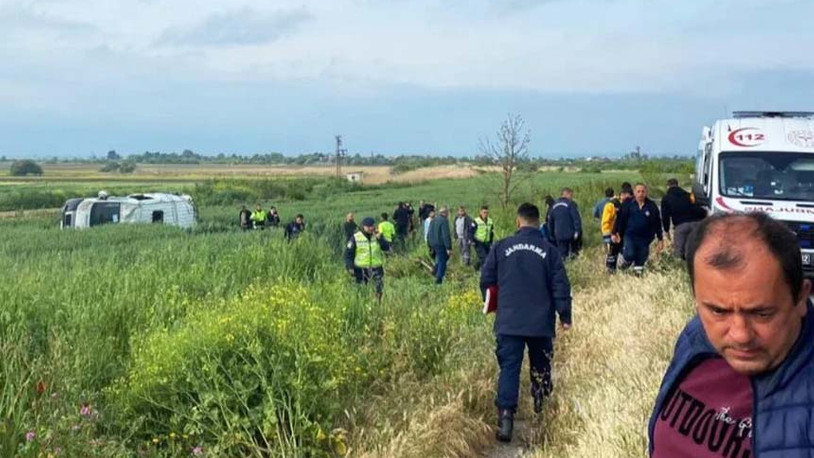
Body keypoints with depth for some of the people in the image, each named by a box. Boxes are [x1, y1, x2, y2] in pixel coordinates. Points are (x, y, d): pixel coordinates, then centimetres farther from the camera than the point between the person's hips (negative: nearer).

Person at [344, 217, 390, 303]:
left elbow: (387, 248, -5)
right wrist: (350, 267, -10)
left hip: (377, 268, 3)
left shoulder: (377, 235, 4)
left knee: (380, 289, 5)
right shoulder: (355, 238, -4)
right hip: (361, 269, -3)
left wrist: (379, 238, -16)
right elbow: (348, 253, -1)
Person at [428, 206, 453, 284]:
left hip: (433, 244, 8)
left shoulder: (433, 220, 11)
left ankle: (435, 269, 18)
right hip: (441, 244, -8)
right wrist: (449, 248, -19)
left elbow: (429, 234, 17)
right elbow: (446, 236, -21)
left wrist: (430, 246, 24)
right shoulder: (444, 221, -16)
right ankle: (439, 279, 2)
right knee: (442, 261, 1)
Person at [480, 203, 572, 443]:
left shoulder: (501, 247, 1)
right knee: (540, 364, 22)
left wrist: (493, 304, 22)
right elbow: (561, 286, -3)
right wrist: (565, 316, 5)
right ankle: (541, 401, 29)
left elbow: (486, 280, 5)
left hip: (509, 322, 0)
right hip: (541, 322, 0)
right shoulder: (549, 250, 0)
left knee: (509, 367, -2)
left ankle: (505, 416, -14)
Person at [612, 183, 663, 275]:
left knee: (641, 259, 6)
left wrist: (660, 239, 7)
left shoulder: (652, 206, 0)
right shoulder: (628, 204, -2)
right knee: (629, 255, -19)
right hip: (629, 236, -1)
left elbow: (657, 224, 6)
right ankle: (628, 261, 16)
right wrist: (615, 233, -4)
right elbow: (620, 220, 2)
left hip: (645, 238, 1)